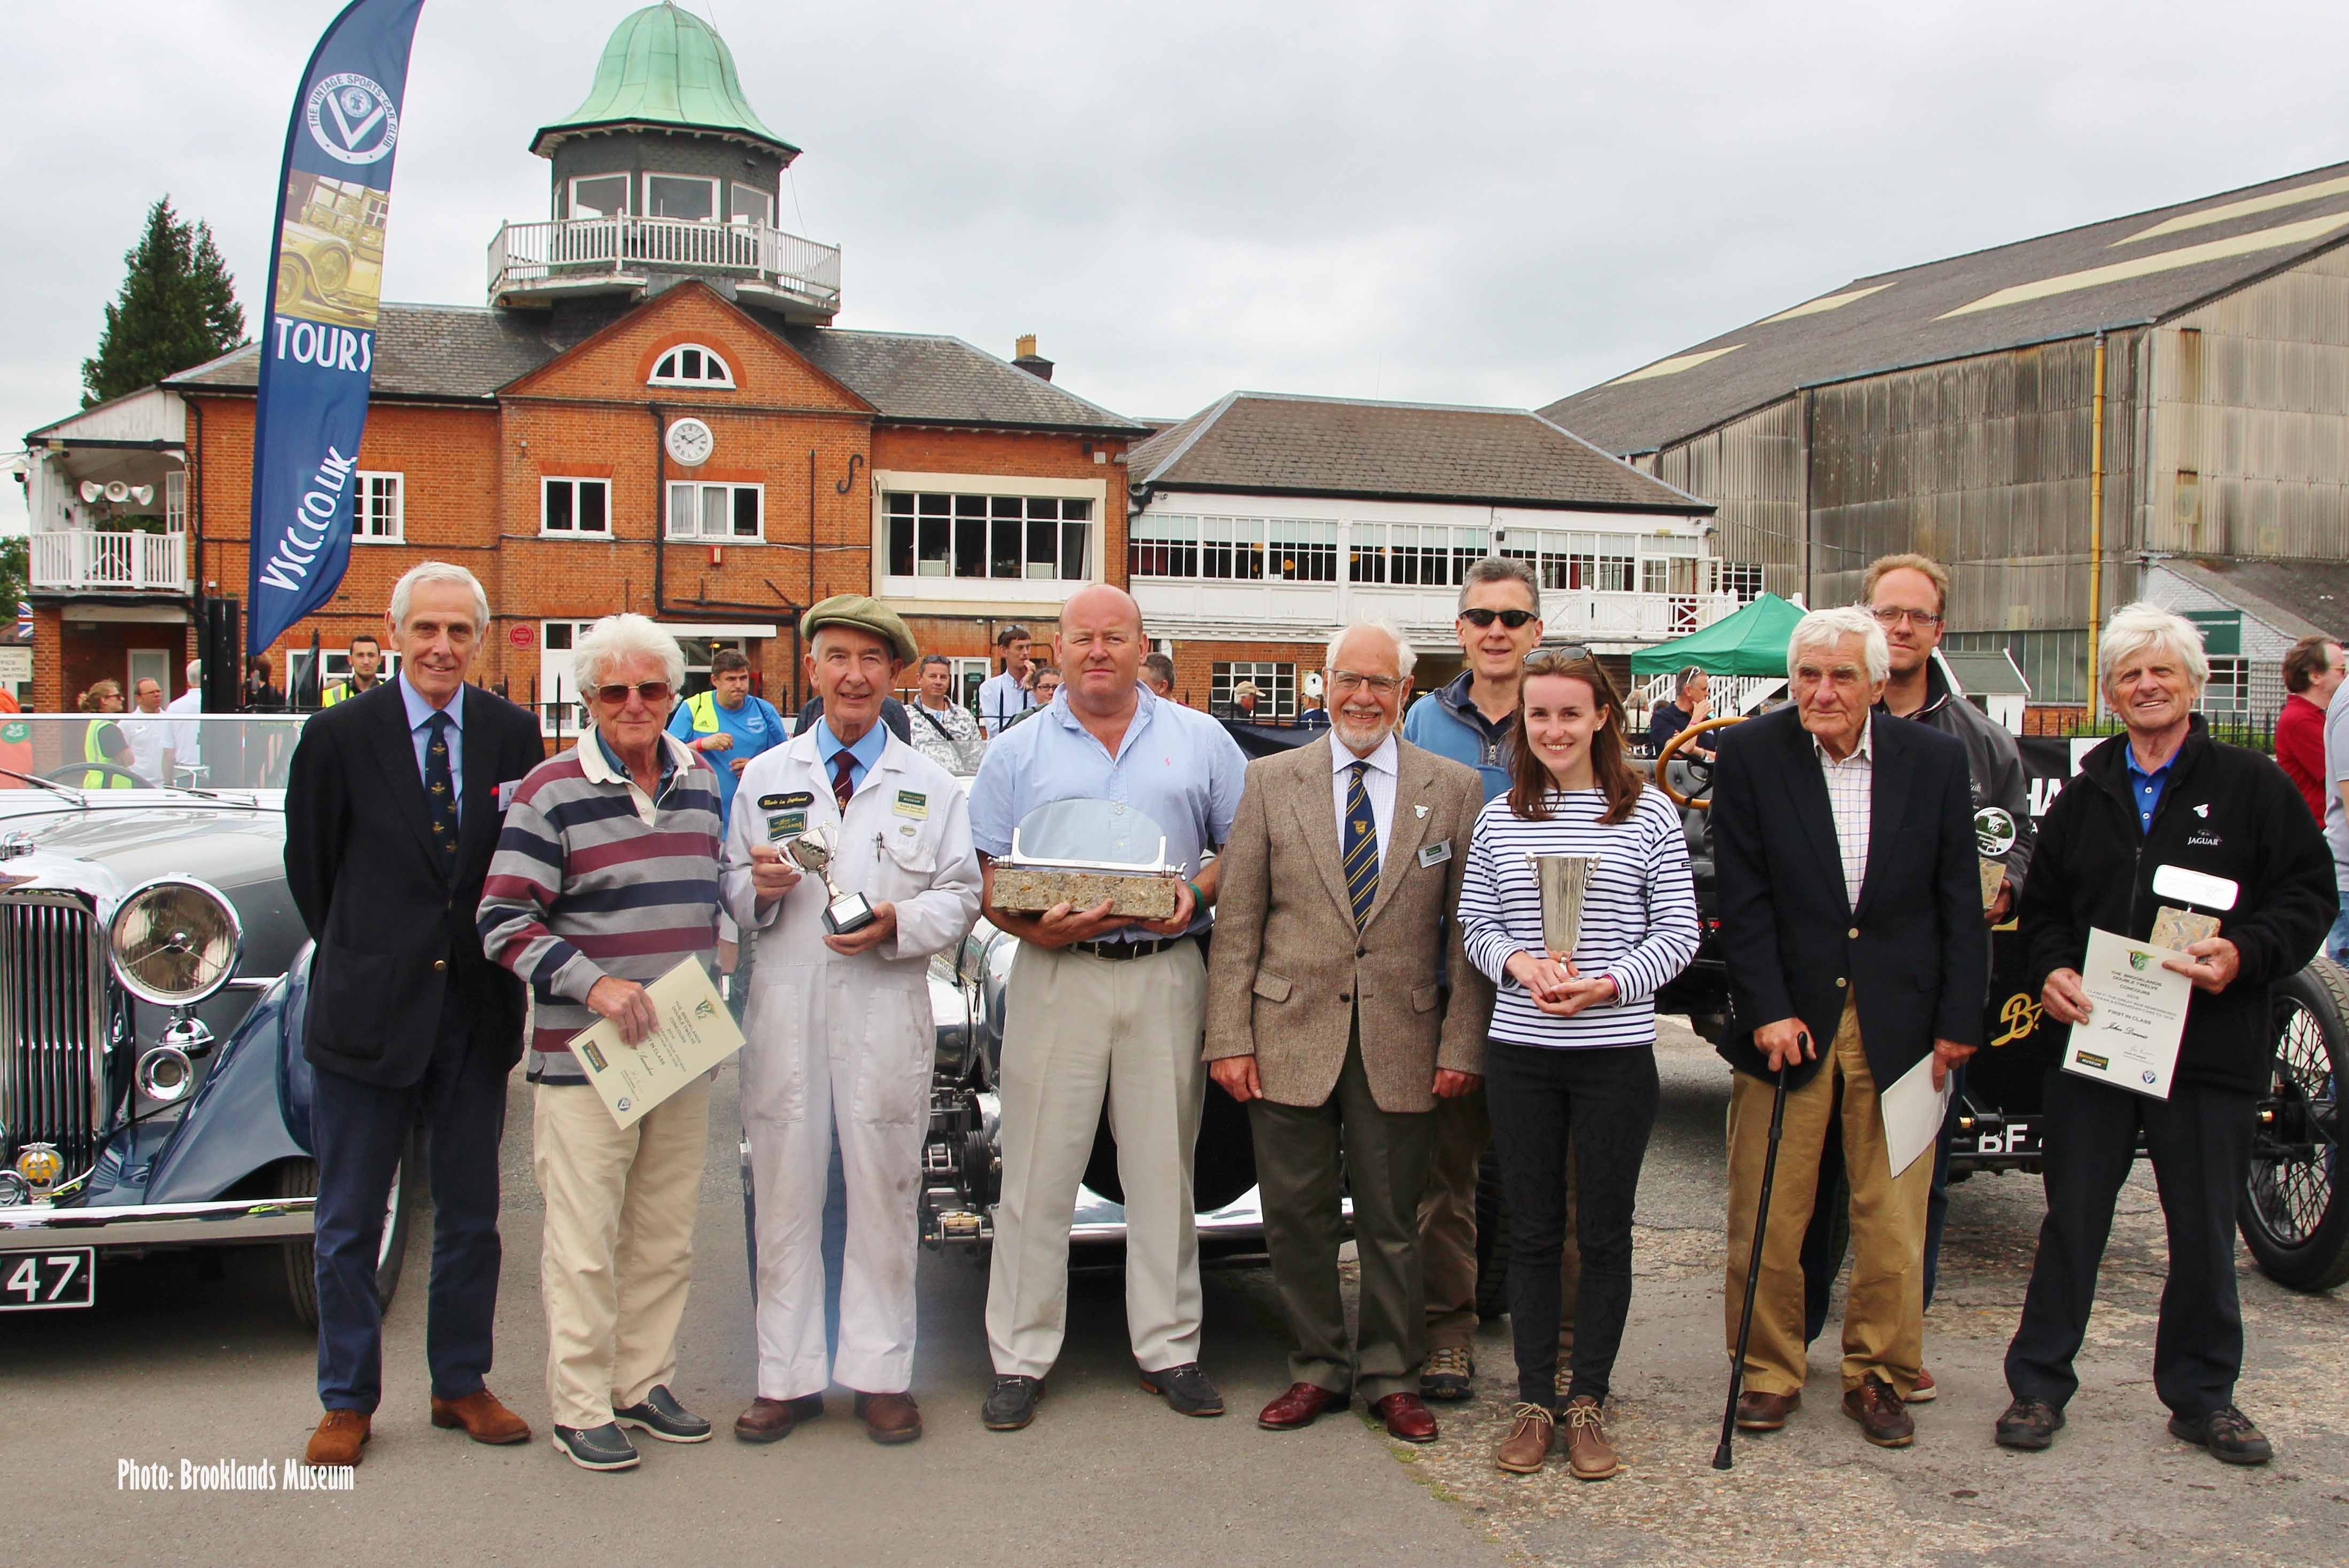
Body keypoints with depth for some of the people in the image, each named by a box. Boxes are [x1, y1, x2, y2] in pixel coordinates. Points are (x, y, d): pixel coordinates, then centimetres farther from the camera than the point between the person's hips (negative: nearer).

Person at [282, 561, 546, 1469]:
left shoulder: (513, 733, 2)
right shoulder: (340, 736, -4)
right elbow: (309, 868, 4)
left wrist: (488, 958, 3)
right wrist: (363, 957, 8)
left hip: (477, 1011, 2)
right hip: (368, 1012, -2)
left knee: (471, 1215, 12)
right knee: (350, 1222, 8)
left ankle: (461, 1385, 27)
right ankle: (348, 1401, 23)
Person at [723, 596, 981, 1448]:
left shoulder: (930, 786, 10)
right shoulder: (765, 776, 13)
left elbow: (961, 896, 4)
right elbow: (731, 892, 12)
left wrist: (897, 924, -13)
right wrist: (759, 887, -10)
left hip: (886, 1010, -1)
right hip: (786, 1006, 1)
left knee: (884, 1196, 4)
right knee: (784, 1193, 4)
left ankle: (881, 1374, 15)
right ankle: (788, 1376, 15)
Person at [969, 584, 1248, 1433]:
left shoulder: (1200, 740, 11)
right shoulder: (1017, 752, 9)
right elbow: (983, 875, 6)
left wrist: (1196, 894, -8)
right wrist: (1034, 927, -13)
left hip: (1167, 975, 1)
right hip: (1056, 979, 0)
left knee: (1164, 1168, 6)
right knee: (1038, 1172, 1)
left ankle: (1168, 1346, 18)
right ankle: (1019, 1359, 10)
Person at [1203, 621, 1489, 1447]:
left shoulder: (1454, 789, 5)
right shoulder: (1272, 781, 5)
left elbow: (1473, 932, 3)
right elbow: (1236, 921, 3)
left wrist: (1463, 1043, -4)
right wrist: (1229, 1037, -4)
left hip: (1401, 1043, 0)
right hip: (1292, 1038, 0)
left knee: (1393, 1223, 9)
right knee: (1297, 1218, 7)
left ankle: (1391, 1377, 26)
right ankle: (1318, 1368, 25)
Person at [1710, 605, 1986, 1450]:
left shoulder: (1935, 760, 2)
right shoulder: (1750, 755, -3)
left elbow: (1960, 901, 5)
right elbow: (1742, 898, -5)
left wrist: (1959, 1022, 1)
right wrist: (1769, 1011, -11)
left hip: (1897, 1022, 1)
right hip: (1787, 1015, -1)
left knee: (1894, 1215, 8)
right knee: (1766, 1216, 4)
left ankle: (1878, 1373, 25)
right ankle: (1769, 1371, 21)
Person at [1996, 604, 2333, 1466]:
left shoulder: (2251, 785, 1)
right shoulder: (2085, 794, 12)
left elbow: (2308, 895, -2)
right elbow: (2042, 903, 16)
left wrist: (2245, 954, -19)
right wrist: (2051, 970, -3)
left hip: (2210, 1046, -2)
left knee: (2205, 1232, 10)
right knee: (2072, 1222, 8)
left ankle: (2202, 1395, 26)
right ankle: (2039, 1385, 18)